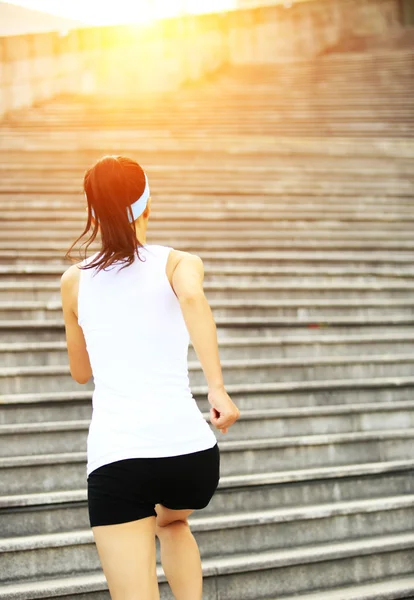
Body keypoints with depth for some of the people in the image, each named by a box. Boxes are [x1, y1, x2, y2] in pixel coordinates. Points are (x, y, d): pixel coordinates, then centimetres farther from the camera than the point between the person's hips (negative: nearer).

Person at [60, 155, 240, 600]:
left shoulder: (74, 280, 13)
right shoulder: (178, 262, 7)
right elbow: (192, 297, -19)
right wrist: (218, 387, -23)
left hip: (115, 456, -1)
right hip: (191, 448, 1)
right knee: (173, 523, 36)